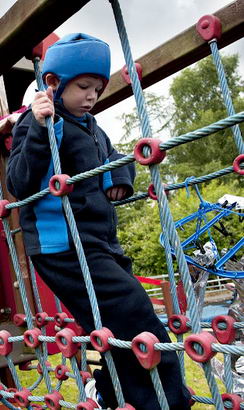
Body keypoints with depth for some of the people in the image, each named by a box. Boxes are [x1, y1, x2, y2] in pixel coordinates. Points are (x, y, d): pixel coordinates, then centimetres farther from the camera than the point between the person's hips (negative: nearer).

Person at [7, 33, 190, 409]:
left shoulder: (92, 128, 18)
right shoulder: (39, 123, -7)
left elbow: (117, 160, 33)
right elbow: (19, 186, -17)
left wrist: (121, 175, 10)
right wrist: (39, 129, -27)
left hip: (101, 246, 9)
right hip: (65, 248, -9)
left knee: (119, 338, 14)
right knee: (136, 321, -15)